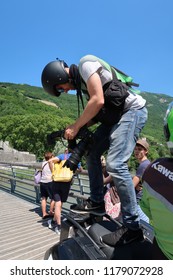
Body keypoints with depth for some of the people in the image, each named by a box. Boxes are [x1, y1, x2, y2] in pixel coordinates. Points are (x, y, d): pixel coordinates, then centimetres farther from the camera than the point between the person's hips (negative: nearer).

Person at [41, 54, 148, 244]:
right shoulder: (80, 82, 19)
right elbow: (97, 112, 18)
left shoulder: (85, 65, -8)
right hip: (115, 116, 10)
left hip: (132, 109, -10)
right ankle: (96, 201, 17)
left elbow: (98, 101, -21)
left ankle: (132, 227, -11)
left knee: (115, 164, -21)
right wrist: (77, 128, 5)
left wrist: (75, 126, -13)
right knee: (91, 152, 8)